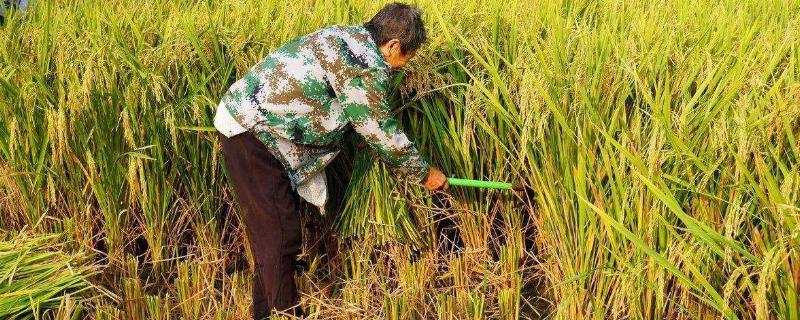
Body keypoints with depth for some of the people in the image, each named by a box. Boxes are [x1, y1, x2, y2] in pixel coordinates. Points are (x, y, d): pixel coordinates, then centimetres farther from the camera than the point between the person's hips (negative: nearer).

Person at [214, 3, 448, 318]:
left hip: (247, 119, 10)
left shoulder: (349, 35, 12)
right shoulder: (369, 66, -18)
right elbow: (381, 132, -9)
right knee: (281, 236, -6)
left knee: (272, 231, 18)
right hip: (251, 133, -10)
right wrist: (424, 174, 5)